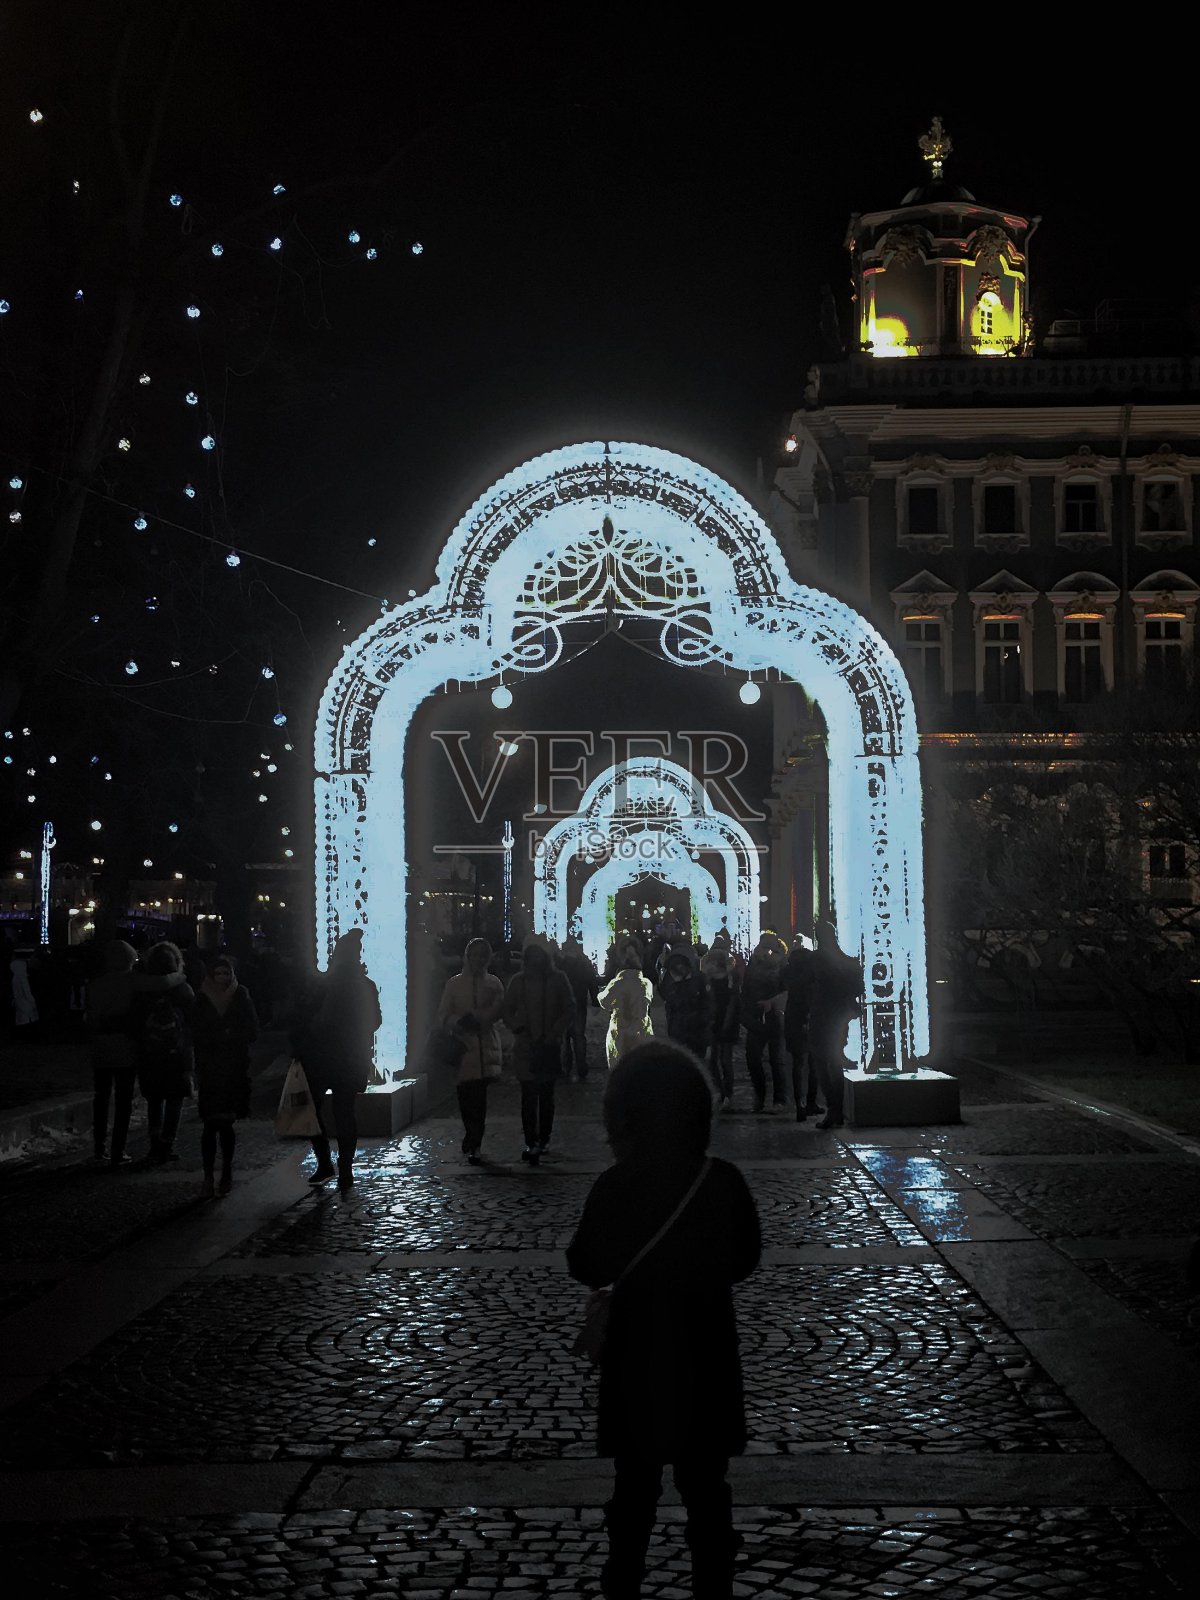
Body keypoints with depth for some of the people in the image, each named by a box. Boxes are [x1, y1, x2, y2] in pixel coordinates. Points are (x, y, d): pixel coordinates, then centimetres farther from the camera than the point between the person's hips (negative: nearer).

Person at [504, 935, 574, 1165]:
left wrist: (555, 1032, -7)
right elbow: (507, 1010, 12)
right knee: (529, 1096, -6)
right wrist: (518, 1027, -4)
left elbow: (569, 1009, 4)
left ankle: (541, 1140, 11)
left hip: (549, 1045, 0)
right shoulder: (518, 981, 9)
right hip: (525, 1044, 1)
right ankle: (532, 1142, -8)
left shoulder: (557, 979, 4)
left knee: (546, 1096, 4)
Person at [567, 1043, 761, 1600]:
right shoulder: (725, 1182, -13)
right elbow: (746, 1260, 2)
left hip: (639, 1356, -1)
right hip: (707, 1355, 1)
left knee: (635, 1484, 15)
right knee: (706, 1490, 15)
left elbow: (587, 1269, -7)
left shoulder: (615, 1187, -18)